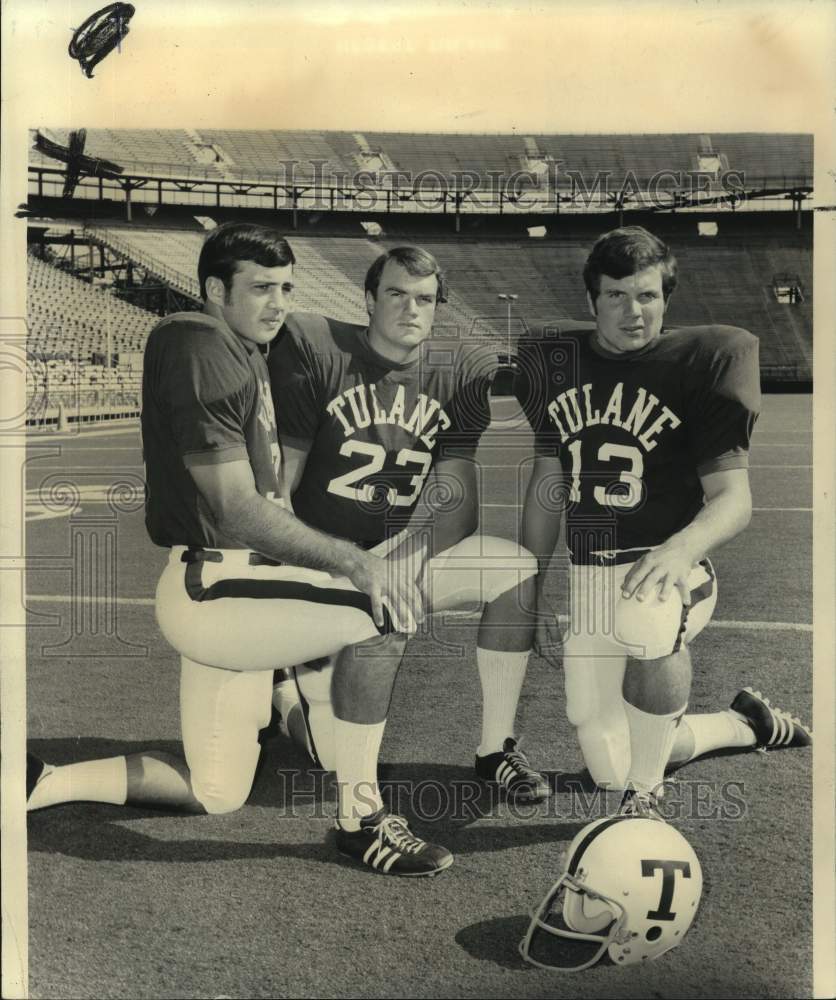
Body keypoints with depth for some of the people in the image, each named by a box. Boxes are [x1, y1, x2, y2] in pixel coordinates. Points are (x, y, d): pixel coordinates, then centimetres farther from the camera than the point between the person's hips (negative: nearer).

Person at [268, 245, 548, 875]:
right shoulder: (311, 347, -8)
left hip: (403, 556, 5)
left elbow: (459, 505, -6)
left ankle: (496, 749, 1)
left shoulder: (461, 371, 2)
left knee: (519, 568, -15)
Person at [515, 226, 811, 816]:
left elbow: (734, 500, -13)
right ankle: (748, 724, 35)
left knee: (646, 619, -43)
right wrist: (535, 590, 13)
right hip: (586, 576, 5)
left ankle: (646, 793, -20)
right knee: (609, 771, 9)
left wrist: (680, 550, -33)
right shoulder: (555, 360, 7)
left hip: (669, 569, -5)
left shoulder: (701, 361, -6)